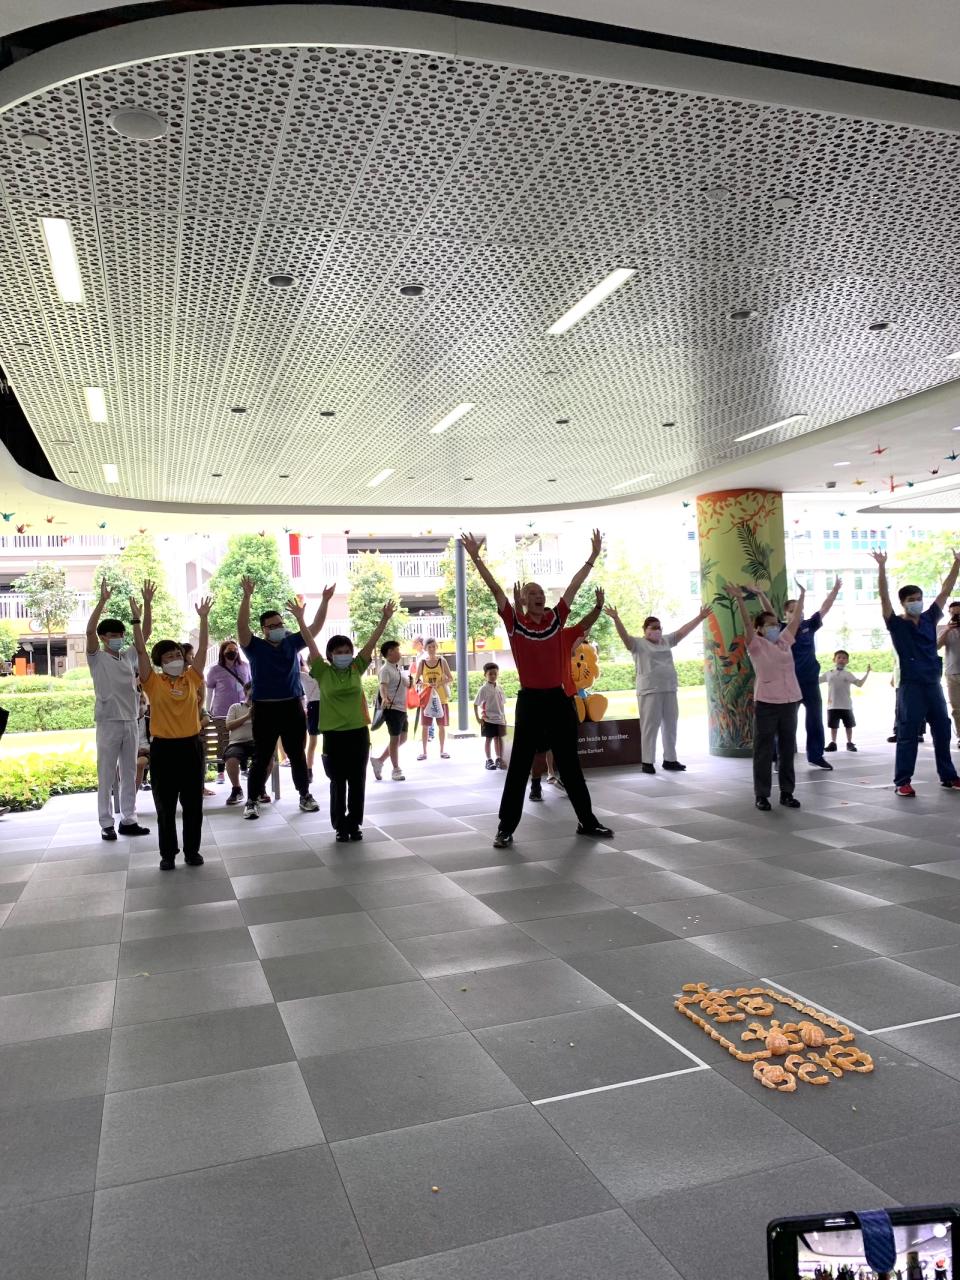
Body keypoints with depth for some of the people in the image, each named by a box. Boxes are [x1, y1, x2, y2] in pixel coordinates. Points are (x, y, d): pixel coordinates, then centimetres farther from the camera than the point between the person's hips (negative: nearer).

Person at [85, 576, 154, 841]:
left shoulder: (128, 656, 10)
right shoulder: (97, 658, -3)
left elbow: (146, 632, 7)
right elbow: (89, 631, -18)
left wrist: (147, 603, -3)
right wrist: (102, 601, -25)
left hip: (131, 721, 5)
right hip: (108, 722, -5)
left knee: (129, 774, 9)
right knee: (107, 775, 1)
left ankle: (128, 820, 16)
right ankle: (106, 823, 7)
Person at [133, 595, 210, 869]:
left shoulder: (192, 679, 4)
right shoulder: (154, 683, -2)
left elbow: (202, 648, 2)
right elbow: (141, 651, -8)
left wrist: (203, 618, -1)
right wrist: (136, 620, -12)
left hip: (191, 745, 2)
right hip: (163, 748, -2)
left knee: (193, 803, 9)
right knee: (165, 805, 7)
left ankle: (192, 850, 21)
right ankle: (168, 853, 18)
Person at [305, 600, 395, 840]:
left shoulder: (357, 669, 3)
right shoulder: (323, 673, -3)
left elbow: (371, 643, -4)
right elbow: (312, 646, -8)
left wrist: (384, 619, -11)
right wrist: (300, 620, -14)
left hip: (359, 732, 2)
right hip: (333, 734, -2)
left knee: (357, 782, 8)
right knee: (338, 783, 6)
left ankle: (355, 824, 19)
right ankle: (340, 825, 16)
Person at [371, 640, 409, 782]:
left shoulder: (399, 668, 13)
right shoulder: (386, 669, -13)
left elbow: (407, 684, 29)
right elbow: (383, 686, -30)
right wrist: (384, 698, -47)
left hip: (402, 708, 9)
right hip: (392, 708, -9)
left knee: (402, 738, 14)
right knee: (395, 739, 0)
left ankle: (379, 760, 22)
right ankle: (396, 770, 13)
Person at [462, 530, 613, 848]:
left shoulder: (557, 619, 6)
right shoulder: (515, 623, -2)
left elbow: (574, 586, 8)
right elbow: (495, 589, -8)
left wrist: (593, 555, 8)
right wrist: (476, 557, -13)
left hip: (559, 699, 3)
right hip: (530, 701, -3)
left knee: (570, 763, 14)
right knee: (519, 766, 2)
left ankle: (587, 821, 24)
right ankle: (506, 827, 10)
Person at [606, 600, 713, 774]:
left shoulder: (666, 641, 16)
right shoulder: (638, 643, -2)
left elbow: (683, 631, 17)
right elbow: (624, 635, -17)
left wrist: (700, 617, 15)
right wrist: (616, 619, -33)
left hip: (670, 690, 6)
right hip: (649, 691, -6)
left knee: (670, 726, 11)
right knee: (650, 727, -4)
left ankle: (670, 760, 20)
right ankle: (647, 762, 1)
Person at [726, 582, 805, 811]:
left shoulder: (784, 642, 13)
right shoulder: (757, 645, -2)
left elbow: (796, 619, 21)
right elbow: (747, 623, -15)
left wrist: (802, 595, 26)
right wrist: (739, 599, -27)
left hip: (789, 702, 5)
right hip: (766, 704, -5)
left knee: (787, 750, 11)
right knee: (764, 751, 1)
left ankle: (787, 792, 20)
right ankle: (762, 794, 7)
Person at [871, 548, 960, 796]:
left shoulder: (929, 619, 9)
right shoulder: (897, 625, -4)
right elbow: (884, 597, -16)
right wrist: (882, 567, -25)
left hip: (933, 684, 5)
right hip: (910, 686, -5)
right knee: (908, 734, -3)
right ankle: (902, 781, 2)